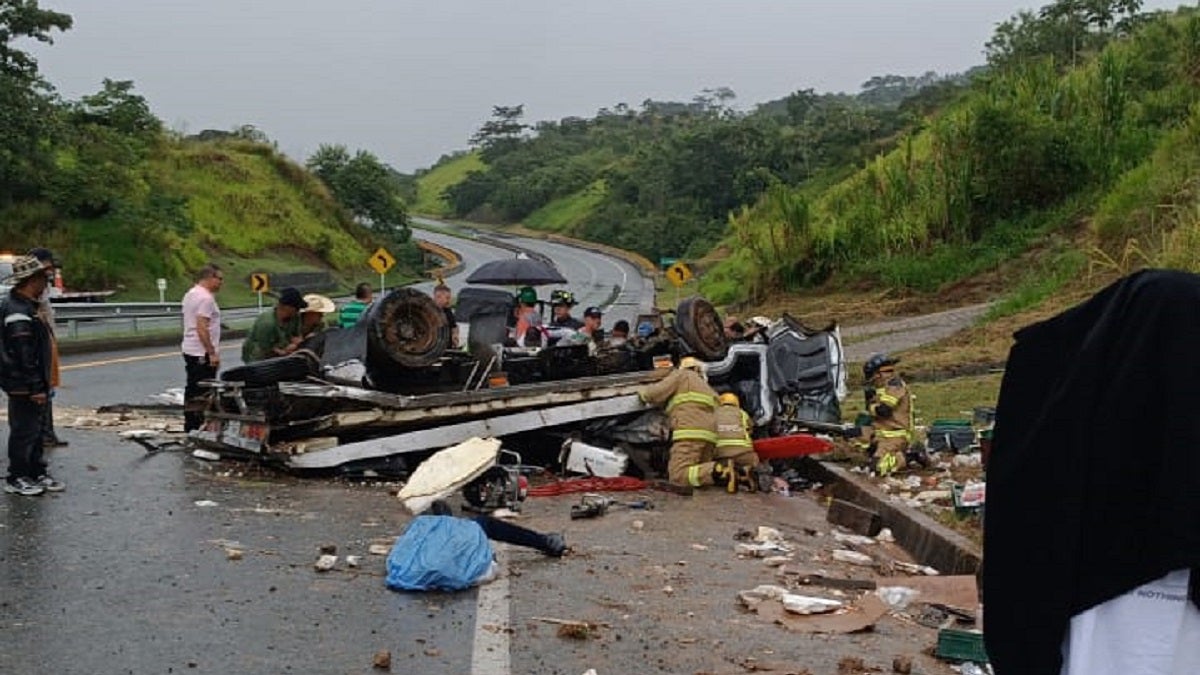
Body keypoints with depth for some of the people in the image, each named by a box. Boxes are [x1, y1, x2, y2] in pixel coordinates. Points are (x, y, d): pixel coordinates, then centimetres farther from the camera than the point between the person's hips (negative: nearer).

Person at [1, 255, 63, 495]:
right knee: (24, 431, 0)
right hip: (23, 386, -10)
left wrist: (41, 385, 20)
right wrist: (36, 387, -21)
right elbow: (24, 356, -23)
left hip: (30, 385, 10)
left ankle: (37, 474, 25)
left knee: (35, 430, 16)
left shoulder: (25, 306, 12)